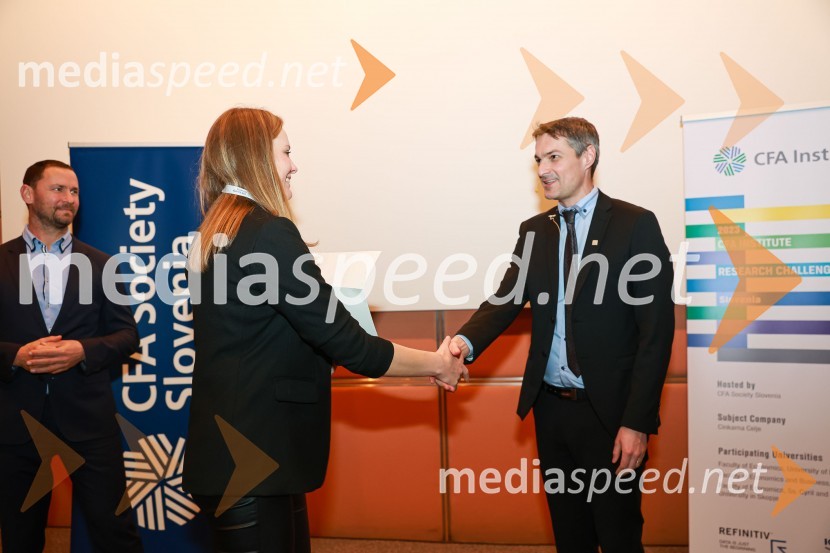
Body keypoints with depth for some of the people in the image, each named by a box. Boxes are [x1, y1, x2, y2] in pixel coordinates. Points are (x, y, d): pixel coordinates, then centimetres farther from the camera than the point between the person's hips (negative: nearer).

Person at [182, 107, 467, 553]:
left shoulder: (215, 233, 10)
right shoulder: (268, 232, -17)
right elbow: (342, 340, -16)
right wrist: (436, 363, -4)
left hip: (234, 452, 9)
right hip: (252, 458, -9)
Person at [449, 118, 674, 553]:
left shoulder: (635, 226, -7)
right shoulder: (534, 231, 9)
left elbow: (656, 330, -10)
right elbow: (506, 298, 0)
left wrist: (637, 421, -15)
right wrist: (465, 341, -22)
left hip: (608, 412, -4)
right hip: (551, 407, 5)